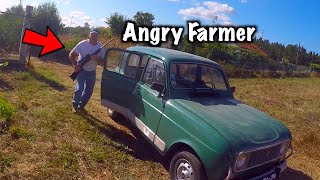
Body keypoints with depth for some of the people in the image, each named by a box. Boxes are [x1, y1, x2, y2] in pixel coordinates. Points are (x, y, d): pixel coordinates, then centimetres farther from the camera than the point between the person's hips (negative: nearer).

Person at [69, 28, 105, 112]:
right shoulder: (82, 44, -14)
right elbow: (71, 54, -8)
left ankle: (81, 106, 30)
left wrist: (97, 59, -22)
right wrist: (75, 65, -20)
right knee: (79, 88, -15)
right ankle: (75, 104, 11)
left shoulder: (100, 47, -6)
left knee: (89, 91, 10)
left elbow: (103, 59, 0)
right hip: (82, 70, -4)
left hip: (92, 72, 4)